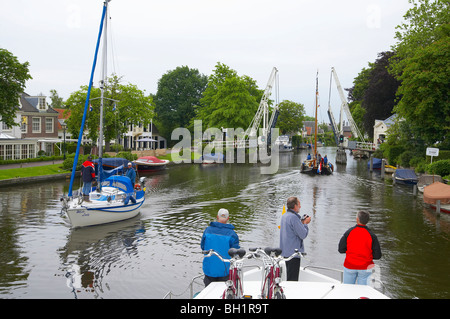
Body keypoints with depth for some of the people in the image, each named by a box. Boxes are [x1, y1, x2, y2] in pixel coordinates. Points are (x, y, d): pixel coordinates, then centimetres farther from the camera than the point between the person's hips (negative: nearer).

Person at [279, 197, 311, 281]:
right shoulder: (294, 217, -20)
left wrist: (302, 222, 10)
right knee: (293, 279, -3)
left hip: (285, 252, 10)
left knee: (289, 276, 19)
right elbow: (303, 235, -18)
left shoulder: (284, 215, 10)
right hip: (293, 252, -10)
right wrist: (305, 223, -3)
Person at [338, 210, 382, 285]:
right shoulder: (372, 235, -9)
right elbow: (377, 255, -6)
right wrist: (367, 255, 11)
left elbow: (340, 249, -4)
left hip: (350, 267, 0)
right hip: (365, 268, 0)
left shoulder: (348, 232, -10)